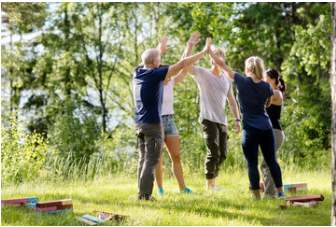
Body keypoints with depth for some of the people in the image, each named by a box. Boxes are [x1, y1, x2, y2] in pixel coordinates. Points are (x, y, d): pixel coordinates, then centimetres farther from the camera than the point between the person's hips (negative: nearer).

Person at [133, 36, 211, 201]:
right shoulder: (155, 74, -13)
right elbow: (182, 64, -12)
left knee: (143, 159, 12)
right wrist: (204, 51, -6)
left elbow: (148, 60, 29)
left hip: (140, 123, 8)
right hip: (153, 123, -8)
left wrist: (160, 49, 44)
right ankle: (145, 194, -9)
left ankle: (141, 193, 11)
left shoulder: (137, 72, 6)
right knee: (151, 161, -6)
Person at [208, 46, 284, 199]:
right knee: (271, 161, 12)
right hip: (266, 128, 3)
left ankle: (257, 196, 0)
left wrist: (209, 50, 12)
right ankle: (280, 192, 15)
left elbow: (222, 64, 2)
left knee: (252, 163, 1)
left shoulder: (242, 82, -5)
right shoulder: (266, 87, 2)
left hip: (250, 130, -3)